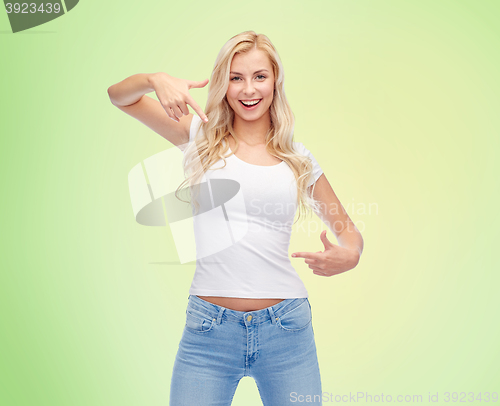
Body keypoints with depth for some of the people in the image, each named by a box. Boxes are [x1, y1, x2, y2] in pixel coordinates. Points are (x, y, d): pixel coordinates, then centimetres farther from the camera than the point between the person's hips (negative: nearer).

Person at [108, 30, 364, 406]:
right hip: (209, 329, -1)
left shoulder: (298, 159, 8)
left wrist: (349, 256, -7)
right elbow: (120, 96, 4)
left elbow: (347, 228, 16)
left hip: (286, 328, 2)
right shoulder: (203, 137, 6)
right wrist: (156, 79, -17)